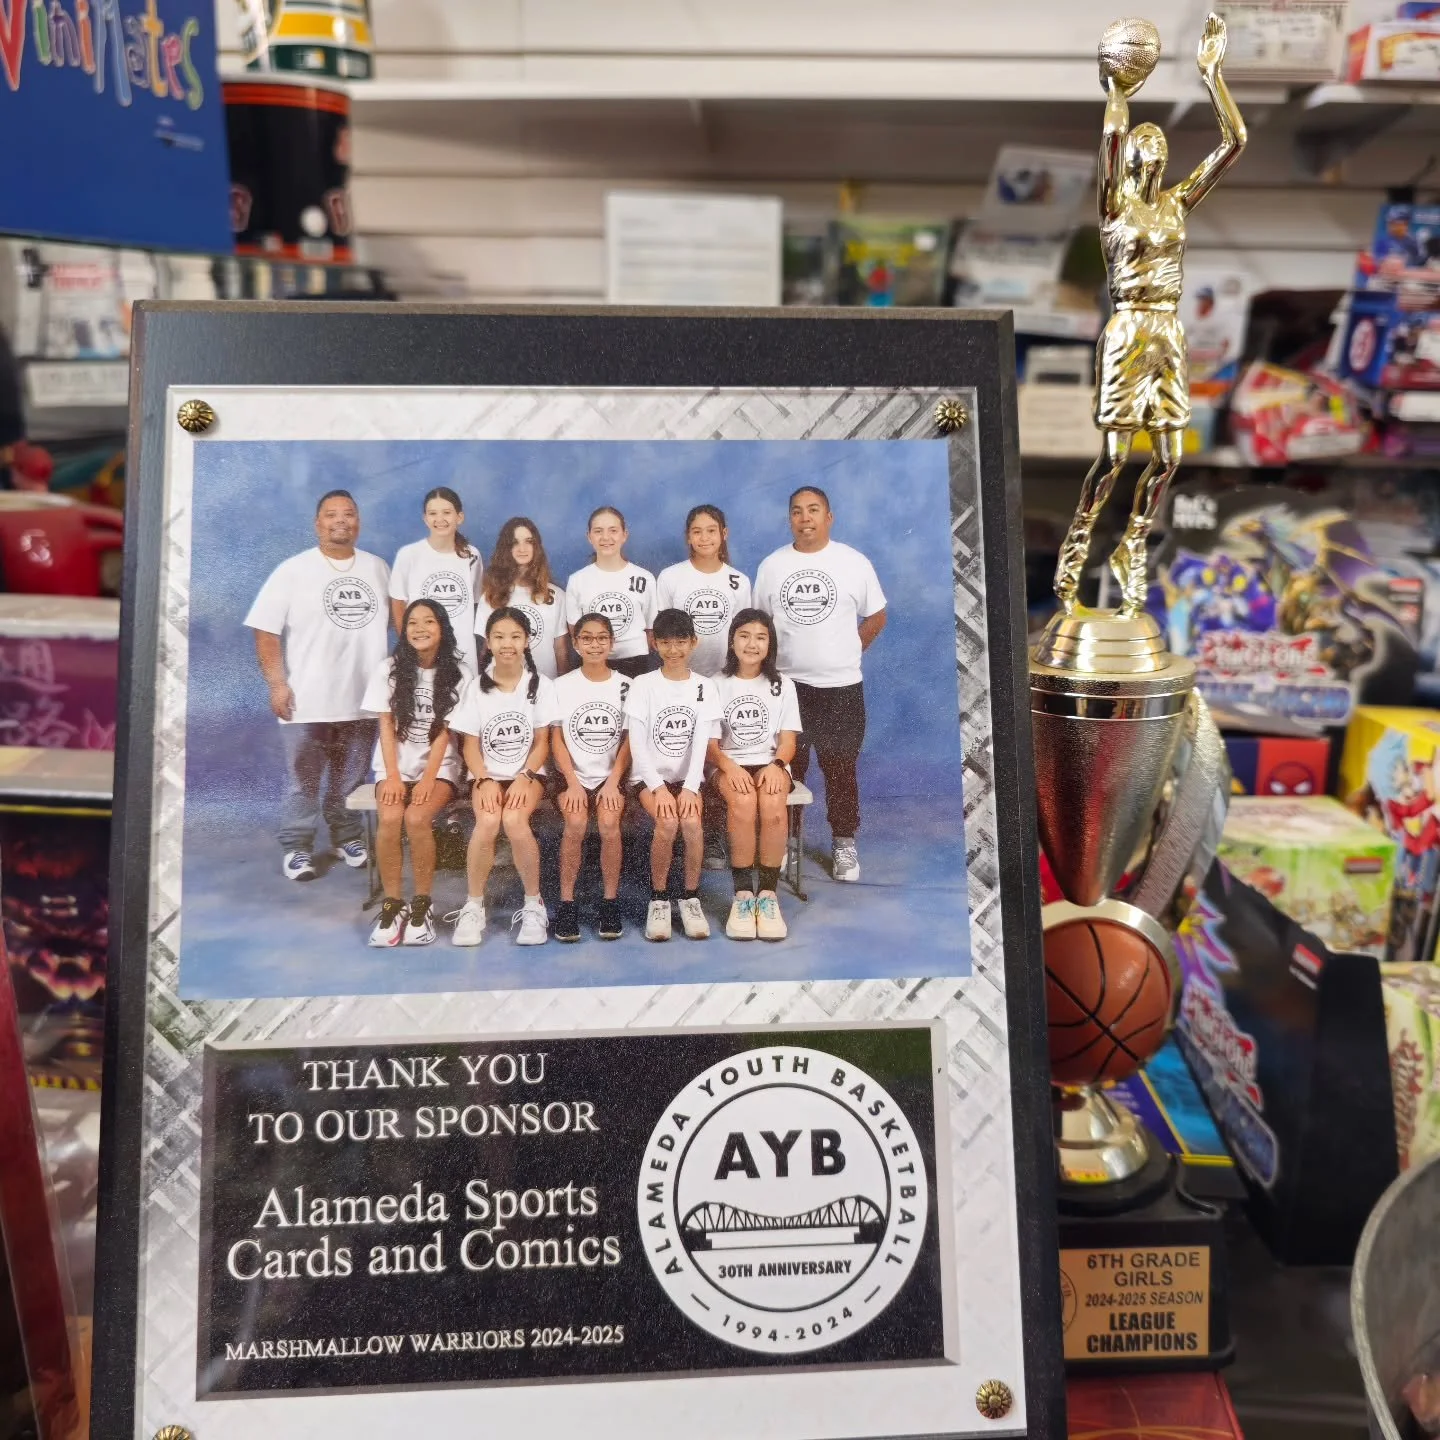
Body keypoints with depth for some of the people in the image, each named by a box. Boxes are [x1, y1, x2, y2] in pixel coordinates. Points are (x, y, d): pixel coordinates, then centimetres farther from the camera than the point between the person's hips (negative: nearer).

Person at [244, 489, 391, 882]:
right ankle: (296, 848, 15)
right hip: (307, 700, -3)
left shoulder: (378, 568, 8)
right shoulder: (293, 570, -4)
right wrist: (277, 683, -12)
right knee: (305, 781, 3)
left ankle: (348, 837, 29)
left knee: (351, 779, 14)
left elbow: (392, 622, 16)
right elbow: (265, 629, -6)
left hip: (364, 697, 3)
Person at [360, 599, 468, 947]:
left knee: (417, 817, -30)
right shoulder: (388, 670, 2)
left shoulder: (456, 673, -2)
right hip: (396, 765, 1)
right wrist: (392, 776, -13)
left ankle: (421, 905, -15)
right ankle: (392, 905, -14)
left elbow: (445, 732, -6)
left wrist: (428, 778, -16)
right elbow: (386, 727, -1)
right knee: (389, 817, -29)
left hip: (439, 767, -1)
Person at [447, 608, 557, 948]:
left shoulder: (540, 685, 1)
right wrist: (485, 780, -17)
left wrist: (524, 778, -17)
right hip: (487, 776, 1)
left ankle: (534, 905, -16)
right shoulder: (475, 687, 3)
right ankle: (473, 907, -14)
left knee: (514, 819, -32)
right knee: (487, 821, -31)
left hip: (528, 774, -1)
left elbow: (542, 743, -1)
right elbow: (470, 744, 0)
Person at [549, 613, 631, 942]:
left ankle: (610, 901, -13)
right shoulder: (562, 685, 4)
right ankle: (566, 902, -16)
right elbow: (557, 739, 1)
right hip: (573, 775, 0)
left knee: (609, 823, -28)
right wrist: (573, 783, -11)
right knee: (576, 823, -28)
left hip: (611, 775, 0)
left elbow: (629, 740, 1)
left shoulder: (625, 686, 5)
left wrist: (612, 782, -11)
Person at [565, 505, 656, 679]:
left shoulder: (644, 578, 0)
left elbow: (652, 628, 6)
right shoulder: (577, 580, 1)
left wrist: (637, 653, -2)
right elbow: (574, 631, 5)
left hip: (634, 664, 0)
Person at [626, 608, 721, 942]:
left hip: (687, 777, 2)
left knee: (691, 821, -28)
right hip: (650, 776, -1)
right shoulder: (643, 685, 0)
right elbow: (637, 743, -6)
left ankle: (691, 897, -9)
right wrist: (659, 787, -17)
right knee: (668, 822, -29)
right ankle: (658, 899, -10)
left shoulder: (704, 687, 5)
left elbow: (701, 743, -3)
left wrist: (689, 787, -17)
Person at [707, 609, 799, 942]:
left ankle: (768, 893, -22)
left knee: (773, 804, -34)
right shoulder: (717, 685, 7)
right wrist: (729, 767, -19)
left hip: (770, 765, 1)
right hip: (728, 766, -1)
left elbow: (788, 740, 5)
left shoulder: (783, 685, 11)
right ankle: (743, 894, -25)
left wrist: (776, 765, -16)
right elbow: (709, 743, 1)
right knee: (743, 802, -35)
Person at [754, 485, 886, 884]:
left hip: (841, 687, -1)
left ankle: (844, 843, 21)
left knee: (840, 769, 6)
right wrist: (769, 665, 5)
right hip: (785, 686, 1)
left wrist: (845, 655, 5)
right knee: (787, 769, 9)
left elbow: (876, 617, 7)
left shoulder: (854, 562, -2)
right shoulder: (772, 565, 2)